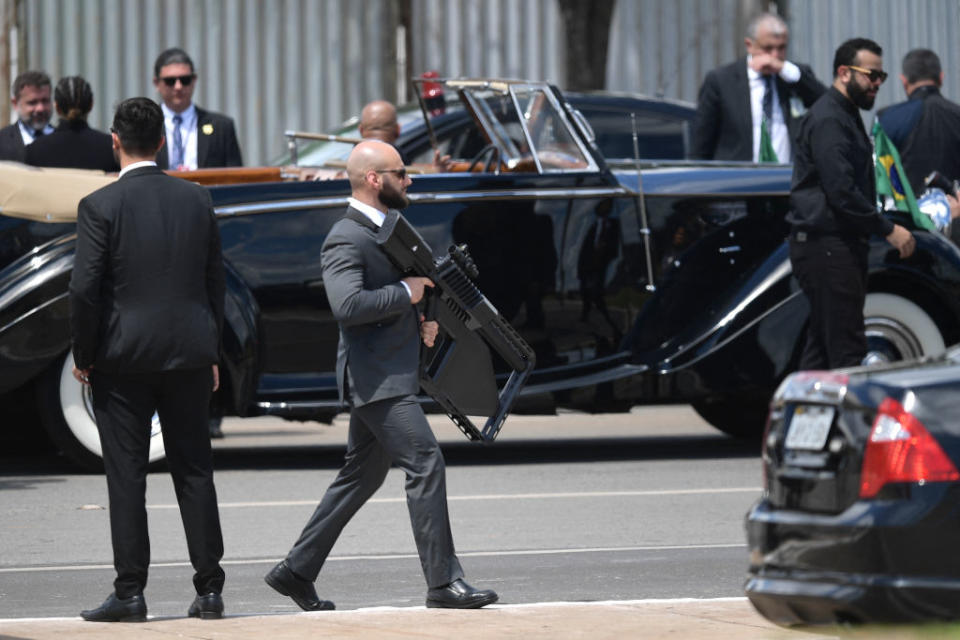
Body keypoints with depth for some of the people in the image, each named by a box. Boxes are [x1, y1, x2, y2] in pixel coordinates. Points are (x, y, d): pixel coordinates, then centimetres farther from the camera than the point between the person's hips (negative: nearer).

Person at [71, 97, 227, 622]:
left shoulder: (100, 205, -9)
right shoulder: (197, 200, 4)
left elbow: (85, 288, -12)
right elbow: (214, 281, 8)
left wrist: (83, 356, 0)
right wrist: (211, 352, 16)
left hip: (123, 357, -4)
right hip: (190, 354, 4)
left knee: (126, 475, 1)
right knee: (194, 471, 9)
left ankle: (130, 592, 0)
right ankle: (209, 589, 7)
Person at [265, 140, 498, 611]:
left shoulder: (386, 229, 17)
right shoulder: (346, 240, -15)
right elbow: (347, 305, -30)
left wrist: (420, 322, 11)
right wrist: (406, 294, -20)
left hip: (391, 373, 11)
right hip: (376, 377, -11)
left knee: (362, 475, 14)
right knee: (425, 463, -13)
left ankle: (296, 571, 20)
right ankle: (443, 582, -12)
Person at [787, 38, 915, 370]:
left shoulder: (846, 117, 20)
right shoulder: (828, 120, -13)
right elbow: (841, 192, -20)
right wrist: (888, 229, -17)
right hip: (826, 246, -11)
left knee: (821, 348, 11)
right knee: (846, 347, -13)